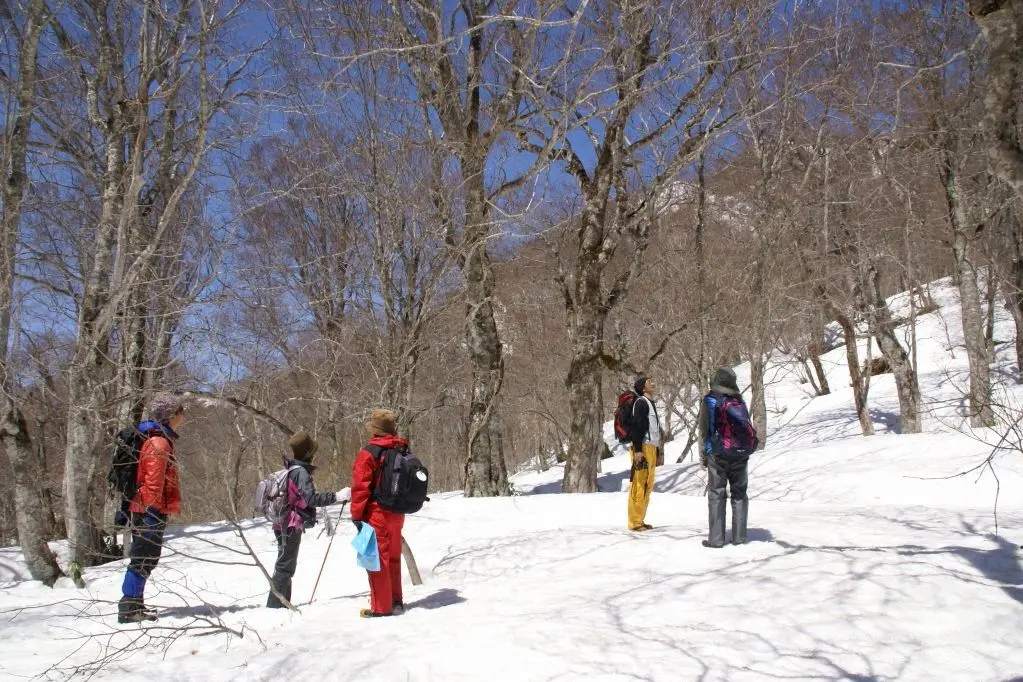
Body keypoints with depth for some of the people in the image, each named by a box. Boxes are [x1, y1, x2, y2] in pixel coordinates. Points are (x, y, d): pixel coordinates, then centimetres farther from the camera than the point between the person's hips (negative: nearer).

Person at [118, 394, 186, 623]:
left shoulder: (159, 439, 17)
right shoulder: (159, 443, -15)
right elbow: (153, 482, -20)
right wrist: (154, 508, -20)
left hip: (143, 509, 11)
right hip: (151, 511, -11)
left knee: (143, 559, 16)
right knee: (145, 559, -5)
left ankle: (134, 604, 23)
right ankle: (129, 608, -2)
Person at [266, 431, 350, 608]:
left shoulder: (291, 469, 13)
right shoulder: (301, 471, -16)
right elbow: (311, 498, -26)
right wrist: (337, 496, -28)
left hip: (285, 525, 10)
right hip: (291, 526, -10)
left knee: (286, 566, 16)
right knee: (285, 566, -6)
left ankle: (281, 604, 24)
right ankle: (275, 606, -5)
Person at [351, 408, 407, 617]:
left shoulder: (368, 453, -13)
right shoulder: (402, 450, 7)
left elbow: (360, 486, -17)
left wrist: (357, 514, -11)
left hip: (376, 513, -7)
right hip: (397, 513, 7)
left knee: (377, 559, 0)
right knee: (393, 557, 18)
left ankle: (380, 607, 3)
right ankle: (396, 601, 25)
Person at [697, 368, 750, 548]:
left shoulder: (709, 400, -5)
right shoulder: (739, 400, 5)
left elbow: (703, 430, -4)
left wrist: (703, 456, 3)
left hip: (717, 454, -3)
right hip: (739, 454, 3)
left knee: (716, 495, 0)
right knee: (739, 494, 10)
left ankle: (716, 538, -2)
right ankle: (739, 536, 11)